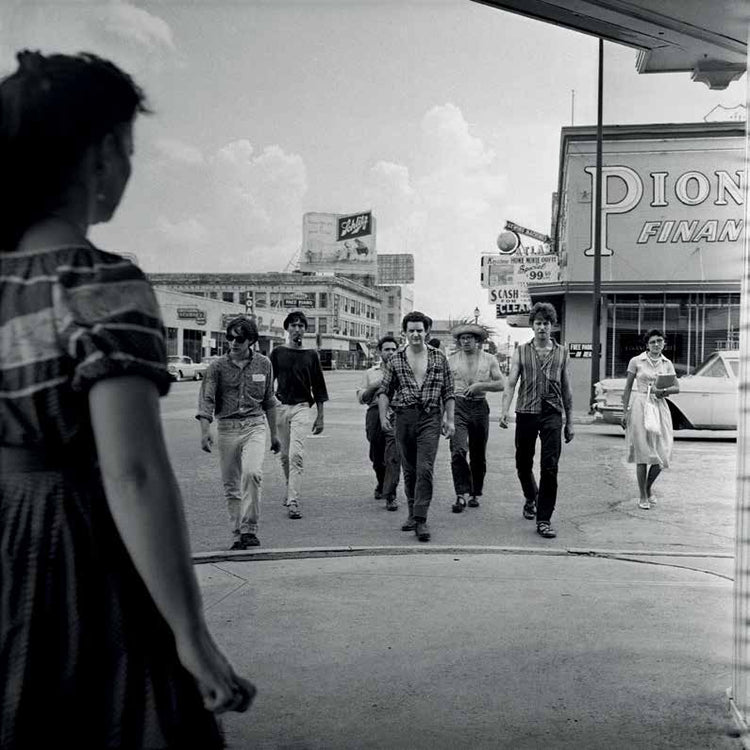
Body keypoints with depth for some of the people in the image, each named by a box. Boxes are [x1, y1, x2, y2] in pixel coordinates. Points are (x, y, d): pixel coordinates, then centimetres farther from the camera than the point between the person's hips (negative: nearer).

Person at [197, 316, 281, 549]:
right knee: (231, 486, 4)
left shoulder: (263, 364, 7)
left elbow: (269, 401, 15)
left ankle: (249, 529, -13)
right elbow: (206, 399, -6)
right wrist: (205, 430, -21)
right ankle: (237, 535, 16)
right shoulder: (217, 366, 1)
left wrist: (274, 434, 18)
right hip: (227, 428, 1)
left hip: (255, 426, -1)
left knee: (252, 472, -24)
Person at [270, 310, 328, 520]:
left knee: (296, 454, -13)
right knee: (285, 455, 10)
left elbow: (318, 387, 10)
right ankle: (291, 489, 33)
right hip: (280, 407, 2)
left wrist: (320, 416, 7)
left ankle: (293, 501, -15)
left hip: (301, 408, -2)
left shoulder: (311, 355, 7)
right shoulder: (277, 353, 6)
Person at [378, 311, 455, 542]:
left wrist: (449, 420, 2)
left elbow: (448, 392, 8)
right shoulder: (396, 360, 7)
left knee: (424, 469, -12)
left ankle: (421, 520, -12)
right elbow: (384, 391, 8)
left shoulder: (439, 358, 6)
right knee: (409, 470, 10)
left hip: (430, 418, -2)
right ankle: (412, 514, 22)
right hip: (404, 417, 2)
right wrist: (383, 416, -5)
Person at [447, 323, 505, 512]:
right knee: (458, 451, -17)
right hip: (458, 406, -1)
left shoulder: (489, 360, 7)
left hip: (480, 407, 1)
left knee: (478, 455, 8)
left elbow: (501, 384, 1)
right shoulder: (451, 360, 8)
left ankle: (475, 494, 23)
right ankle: (462, 494, -14)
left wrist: (480, 385, -13)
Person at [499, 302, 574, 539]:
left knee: (550, 467, -9)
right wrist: (504, 411, -17)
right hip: (526, 412, 1)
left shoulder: (561, 353, 9)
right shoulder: (521, 352, 6)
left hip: (552, 414, 0)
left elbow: (566, 389, 13)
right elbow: (511, 383, -2)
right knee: (523, 464, 10)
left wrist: (570, 422, 12)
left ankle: (544, 520, -3)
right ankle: (531, 499, 40)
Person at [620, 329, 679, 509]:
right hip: (640, 407, -3)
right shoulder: (636, 361, 1)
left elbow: (677, 388, 5)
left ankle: (648, 488, 24)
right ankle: (642, 496, 9)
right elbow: (628, 388, 3)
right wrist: (625, 411, -1)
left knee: (662, 454, -1)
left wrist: (664, 390, -15)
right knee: (643, 453, -2)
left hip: (660, 408, 3)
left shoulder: (667, 364, 10)